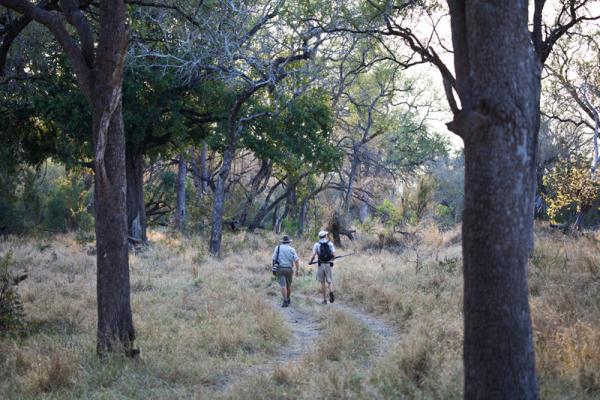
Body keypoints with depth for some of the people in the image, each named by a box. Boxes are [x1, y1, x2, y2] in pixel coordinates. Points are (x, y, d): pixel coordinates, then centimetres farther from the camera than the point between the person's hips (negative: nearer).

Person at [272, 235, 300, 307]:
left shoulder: (278, 248, 3)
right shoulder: (292, 249, 1)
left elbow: (274, 259, 0)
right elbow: (296, 260, -7)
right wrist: (297, 270, -2)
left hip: (280, 269, -1)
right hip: (289, 269, 1)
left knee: (283, 285, -7)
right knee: (289, 285, 18)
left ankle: (285, 301, -16)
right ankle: (288, 300, 32)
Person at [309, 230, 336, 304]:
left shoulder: (317, 245, 1)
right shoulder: (330, 244, 3)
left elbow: (313, 256, -5)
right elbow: (334, 255, -4)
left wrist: (310, 261, 15)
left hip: (320, 265, 0)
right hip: (329, 264, 0)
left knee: (322, 283, 10)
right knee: (330, 282, 6)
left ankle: (325, 299, 11)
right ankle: (331, 292, -25)